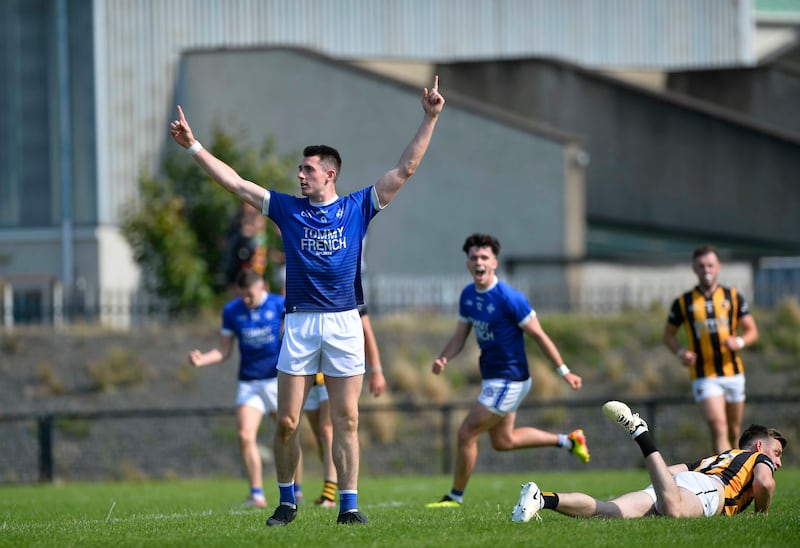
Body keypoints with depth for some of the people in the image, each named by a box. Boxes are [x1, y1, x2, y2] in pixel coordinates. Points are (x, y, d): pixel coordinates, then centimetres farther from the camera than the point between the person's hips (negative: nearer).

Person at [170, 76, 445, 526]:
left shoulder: (357, 208, 6)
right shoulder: (287, 209, 9)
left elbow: (405, 169, 3)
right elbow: (235, 182, 11)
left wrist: (430, 119, -2)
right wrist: (194, 146, 8)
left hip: (344, 323, -1)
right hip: (299, 324, 1)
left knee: (346, 421, -2)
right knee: (287, 423, 0)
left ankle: (349, 503, 3)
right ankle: (287, 502, 12)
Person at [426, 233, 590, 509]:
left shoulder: (509, 298, -21)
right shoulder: (468, 295, 3)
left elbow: (538, 335, -15)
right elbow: (460, 336, 11)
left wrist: (564, 372, -12)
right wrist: (443, 359, -10)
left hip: (509, 380, -9)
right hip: (492, 378, 9)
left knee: (466, 433, -6)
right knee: (503, 441, 20)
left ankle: (455, 497, 9)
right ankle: (568, 440, 32)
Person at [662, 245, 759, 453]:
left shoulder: (733, 297, 5)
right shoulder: (683, 302, 1)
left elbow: (752, 331, 7)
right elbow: (668, 334, 11)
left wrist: (739, 342, -16)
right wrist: (680, 352, -10)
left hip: (733, 373, 3)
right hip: (704, 376, -3)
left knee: (734, 431, 12)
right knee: (718, 428, -18)